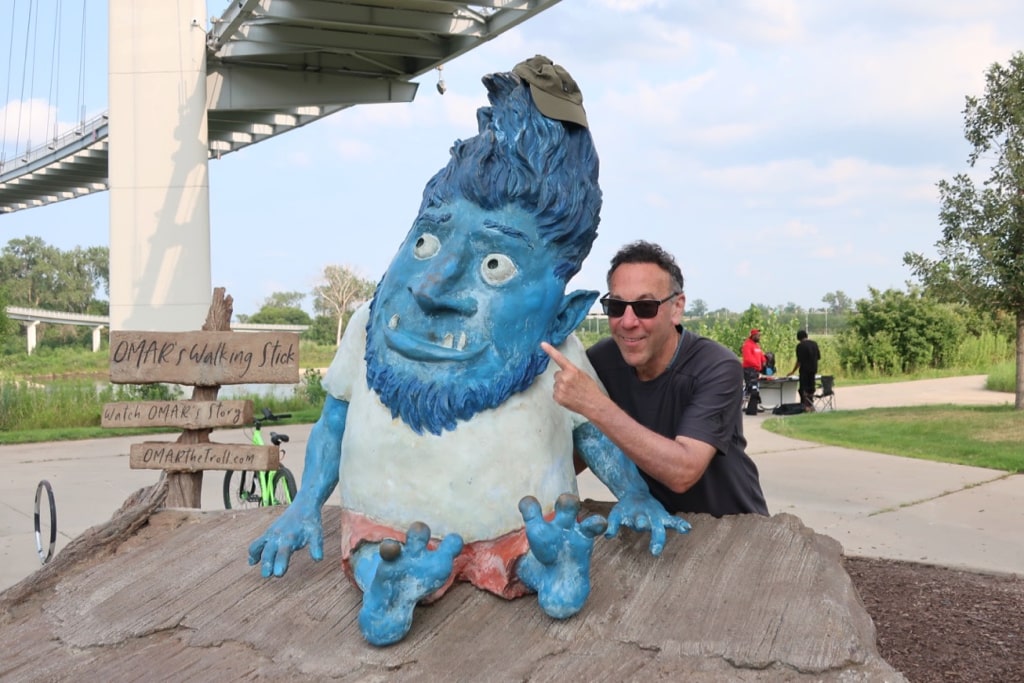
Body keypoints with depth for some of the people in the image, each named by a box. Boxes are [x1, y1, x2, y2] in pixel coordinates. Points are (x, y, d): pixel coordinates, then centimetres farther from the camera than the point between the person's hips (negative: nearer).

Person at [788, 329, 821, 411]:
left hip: (804, 370, -6)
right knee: (811, 388, 14)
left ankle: (806, 406, -5)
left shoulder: (800, 345, -11)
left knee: (803, 389, -1)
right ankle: (811, 405, 16)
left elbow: (799, 361, -13)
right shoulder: (814, 343, 7)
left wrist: (793, 371, -5)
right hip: (813, 369, 6)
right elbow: (819, 357, 11)